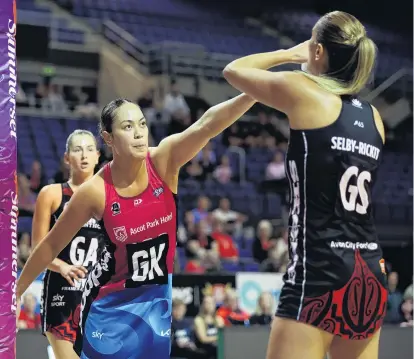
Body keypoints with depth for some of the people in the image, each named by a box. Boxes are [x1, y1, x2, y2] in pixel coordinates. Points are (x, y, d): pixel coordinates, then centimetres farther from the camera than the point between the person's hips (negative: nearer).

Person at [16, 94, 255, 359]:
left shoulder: (164, 161, -16)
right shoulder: (95, 191, -18)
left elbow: (207, 124, -35)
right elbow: (51, 246, -5)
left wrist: (252, 94, -50)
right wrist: (16, 292, 1)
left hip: (162, 294, 2)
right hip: (113, 300, -1)